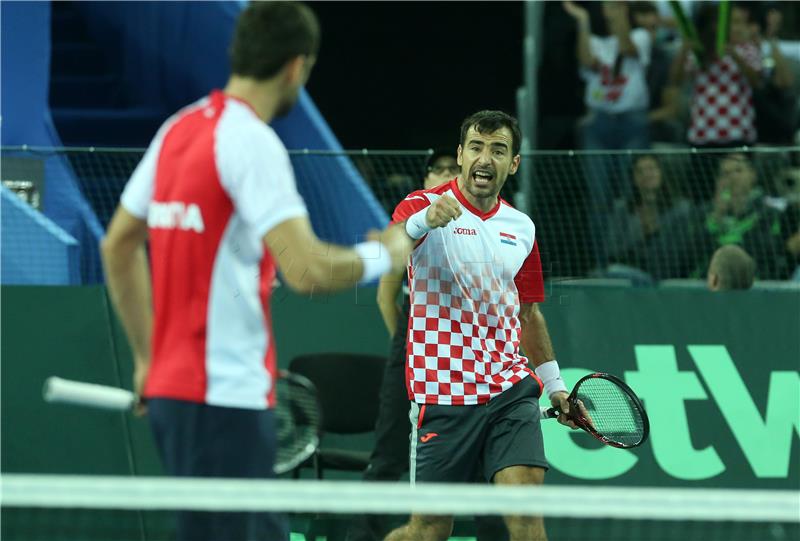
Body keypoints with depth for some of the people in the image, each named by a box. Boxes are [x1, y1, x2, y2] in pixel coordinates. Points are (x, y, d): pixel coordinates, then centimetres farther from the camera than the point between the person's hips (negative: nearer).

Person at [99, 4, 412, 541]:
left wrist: (148, 356, 25)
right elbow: (307, 269, -24)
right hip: (225, 397, -9)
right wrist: (383, 255, -5)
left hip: (173, 386, 9)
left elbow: (119, 246, 20)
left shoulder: (178, 130, 11)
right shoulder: (253, 142, -15)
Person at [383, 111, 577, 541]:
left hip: (510, 389, 4)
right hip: (444, 393, -4)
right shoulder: (425, 206, -6)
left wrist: (554, 384, 23)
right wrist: (425, 220, -51)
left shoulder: (521, 228, 13)